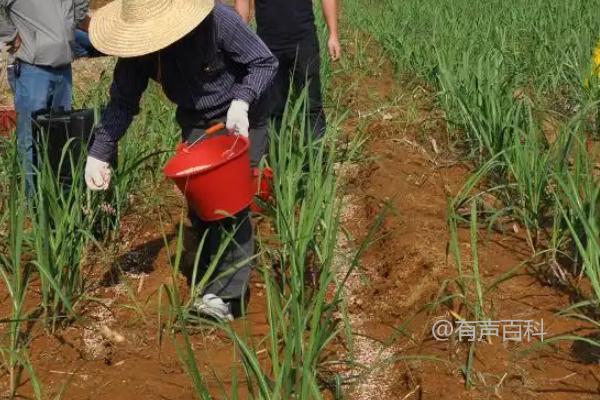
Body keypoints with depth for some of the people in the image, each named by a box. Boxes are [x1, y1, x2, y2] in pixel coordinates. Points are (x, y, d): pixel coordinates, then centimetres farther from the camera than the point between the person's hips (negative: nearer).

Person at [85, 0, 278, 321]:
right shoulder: (136, 46, -14)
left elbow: (265, 63, -18)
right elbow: (122, 101, -5)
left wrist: (241, 102, -34)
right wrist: (98, 154, -15)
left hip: (240, 119, -5)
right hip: (195, 123, 5)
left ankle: (226, 295, -16)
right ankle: (210, 282, 25)